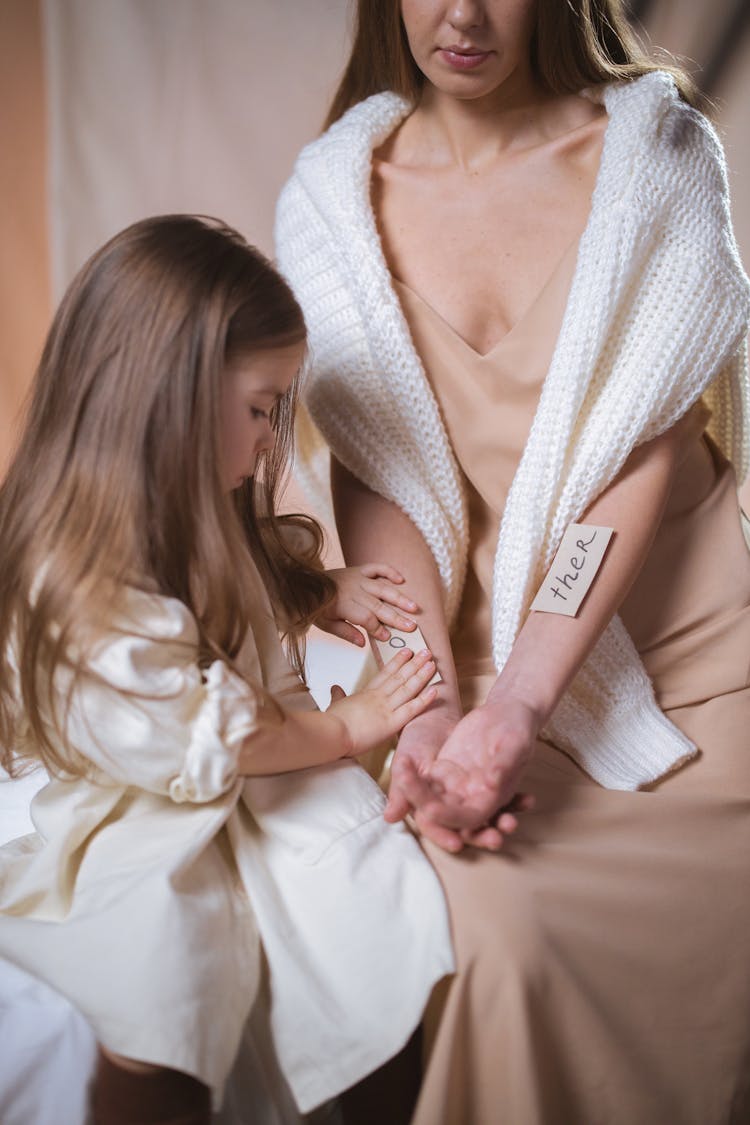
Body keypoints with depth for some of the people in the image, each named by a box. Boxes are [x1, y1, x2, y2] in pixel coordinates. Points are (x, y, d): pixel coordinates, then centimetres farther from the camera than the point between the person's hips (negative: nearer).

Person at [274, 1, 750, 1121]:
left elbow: (648, 445, -11)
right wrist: (432, 702, -17)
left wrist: (518, 704, -22)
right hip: (472, 636, 1)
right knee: (497, 923, -22)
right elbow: (371, 470, -3)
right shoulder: (334, 196, 2)